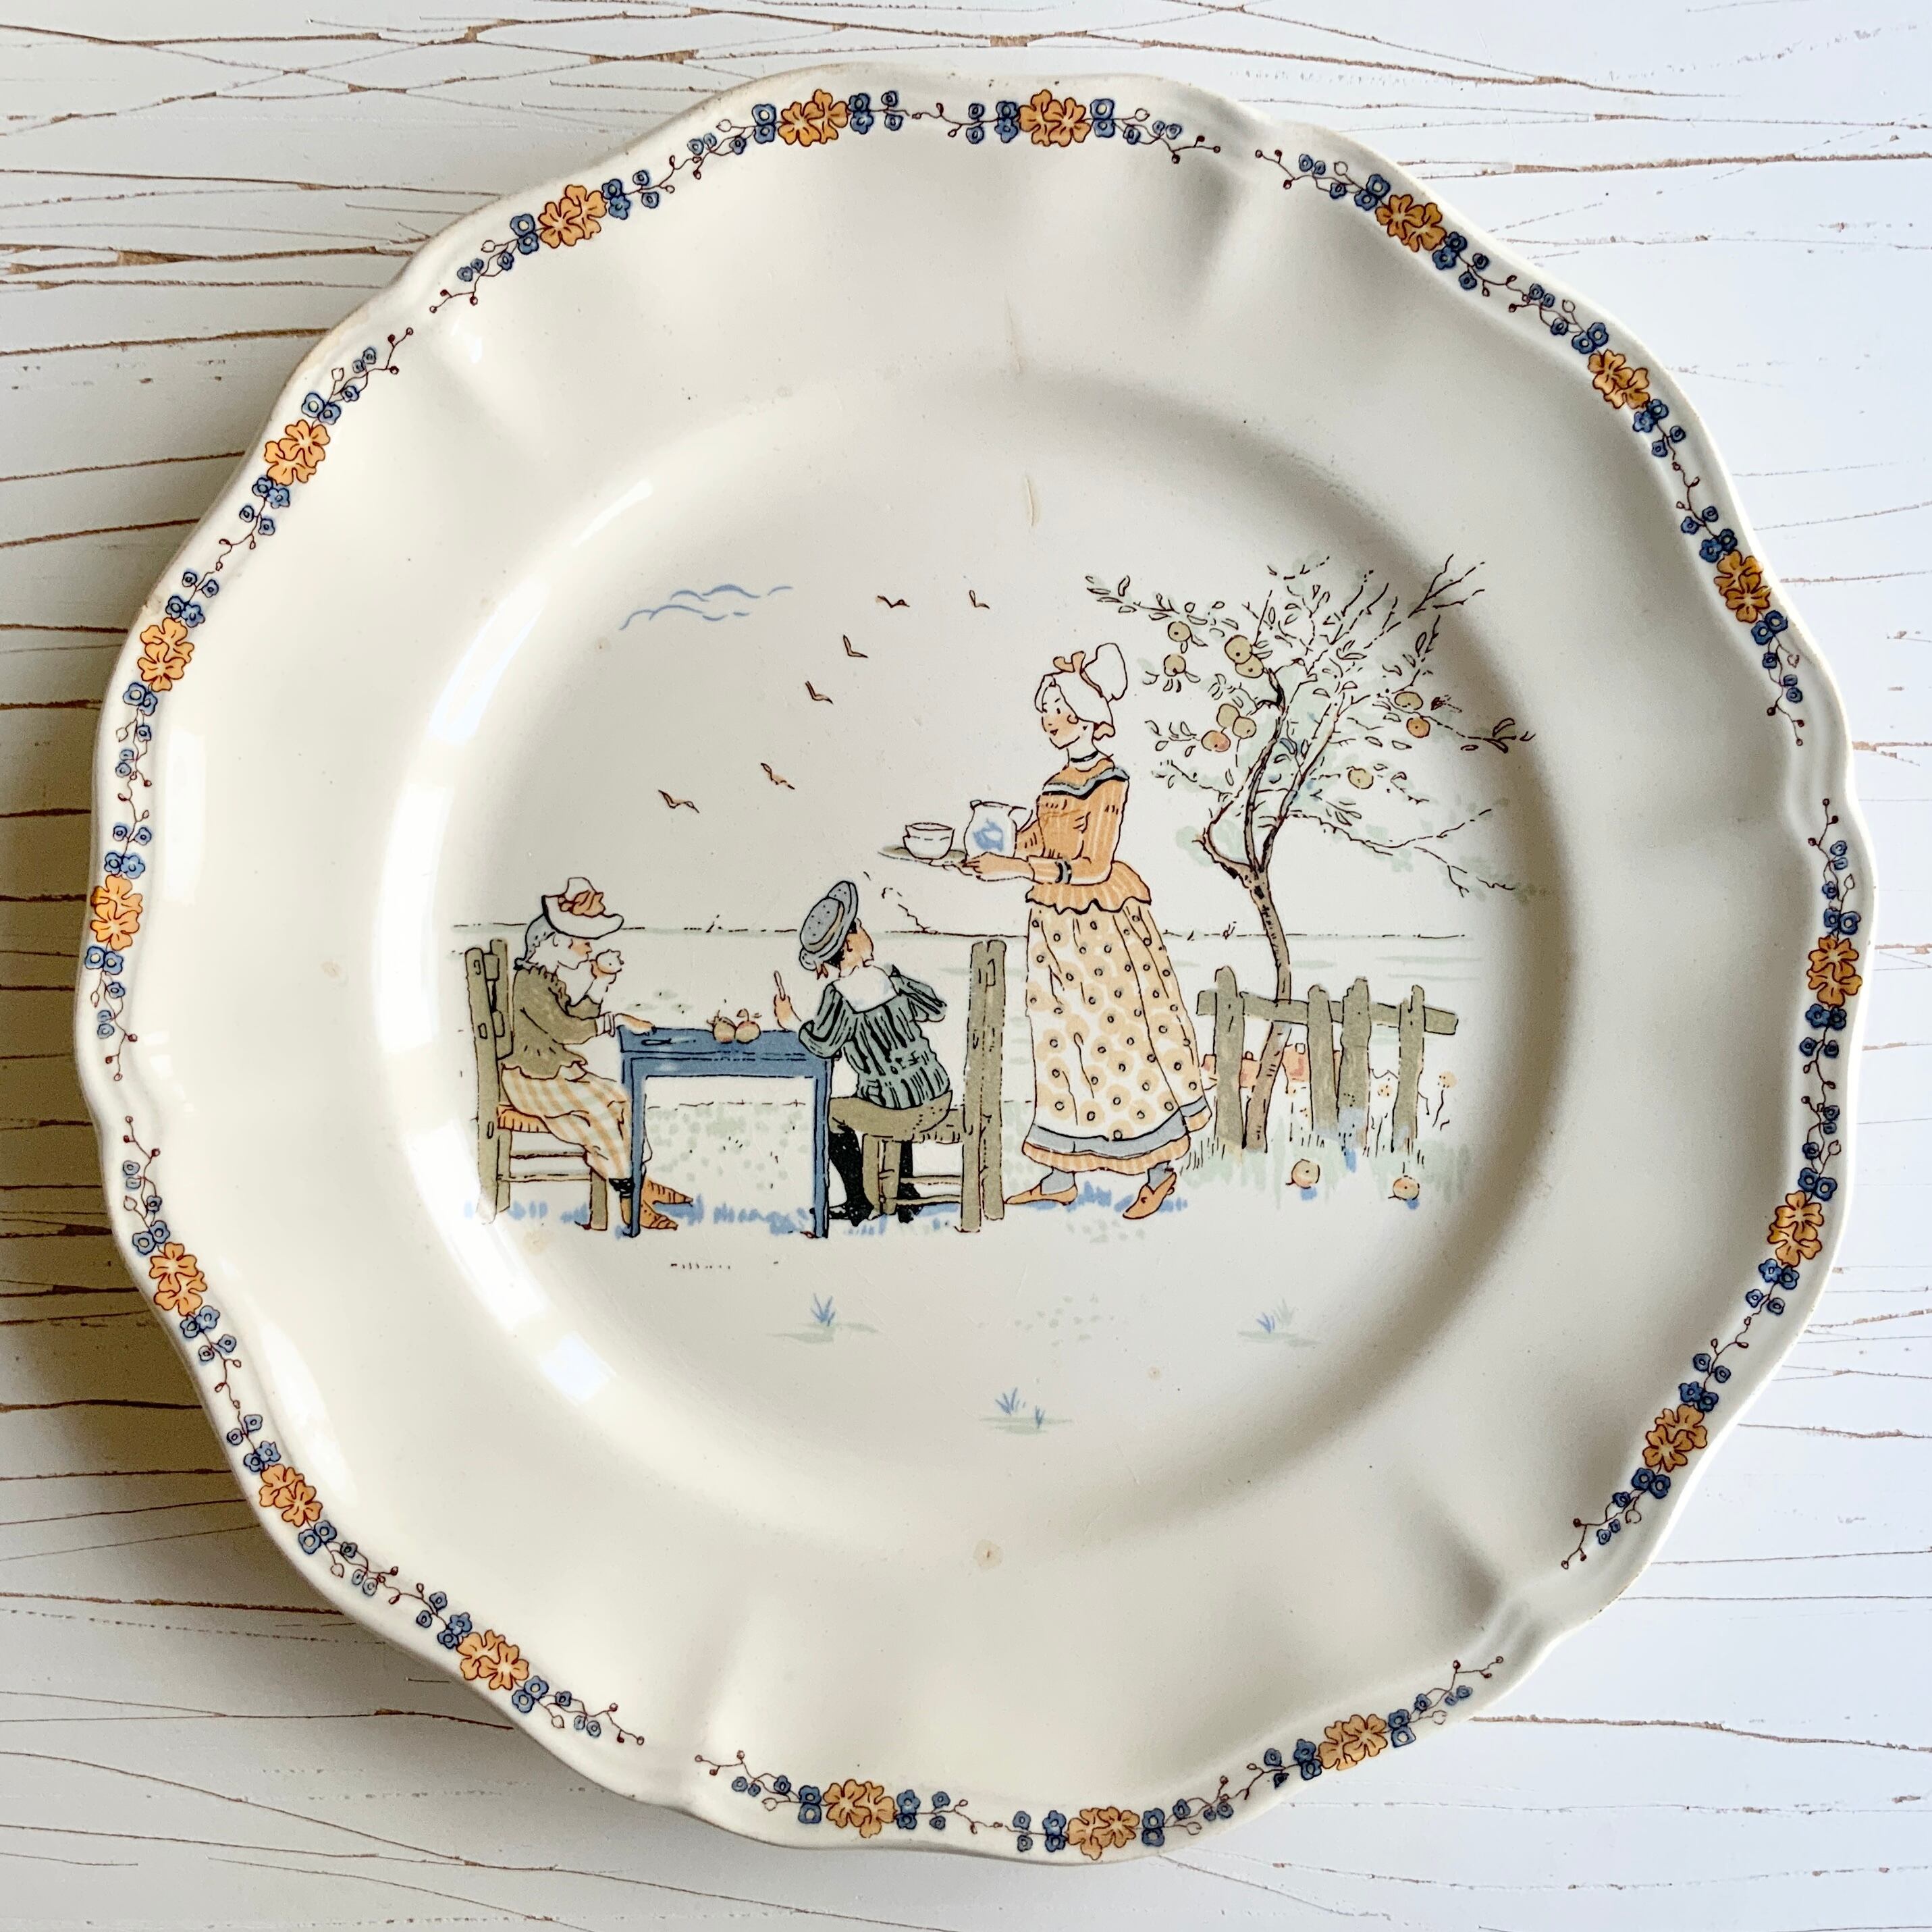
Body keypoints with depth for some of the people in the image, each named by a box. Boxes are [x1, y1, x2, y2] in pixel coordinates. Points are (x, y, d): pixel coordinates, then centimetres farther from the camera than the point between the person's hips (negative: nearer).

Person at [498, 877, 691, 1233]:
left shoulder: (556, 975, 8)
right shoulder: (531, 980, -20)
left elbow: (580, 1020, 7)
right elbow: (564, 1029, -26)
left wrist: (598, 981, -5)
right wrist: (618, 1021, -22)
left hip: (555, 1068, 9)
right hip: (530, 1076, -9)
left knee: (618, 1098, -2)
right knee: (599, 1113, -19)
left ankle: (641, 1181, 2)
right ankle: (631, 1200, -11)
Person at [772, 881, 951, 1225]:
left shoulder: (840, 994, -12)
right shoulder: (892, 977, 2)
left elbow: (822, 1044, -23)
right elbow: (937, 1009, 13)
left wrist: (792, 1021, -4)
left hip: (900, 1115, -5)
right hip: (940, 1101, 5)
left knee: (831, 1116, 21)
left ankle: (862, 1201, 25)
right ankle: (904, 1195, 40)